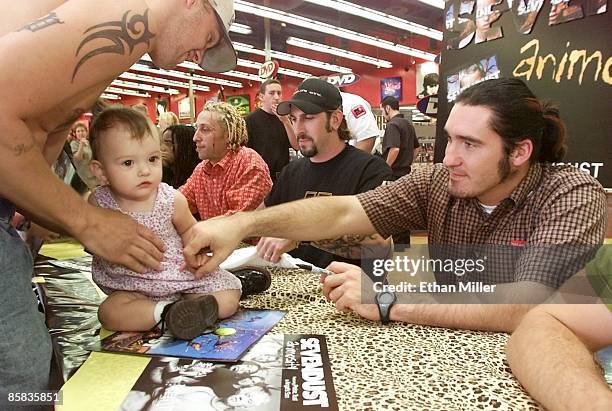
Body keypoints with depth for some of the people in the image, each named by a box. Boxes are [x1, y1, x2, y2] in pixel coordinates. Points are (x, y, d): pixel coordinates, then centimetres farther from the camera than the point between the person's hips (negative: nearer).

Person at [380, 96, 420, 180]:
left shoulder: (392, 125, -14)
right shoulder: (408, 124, 15)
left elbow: (395, 149, -27)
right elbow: (417, 148, 22)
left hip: (395, 173, -9)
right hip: (406, 172, 9)